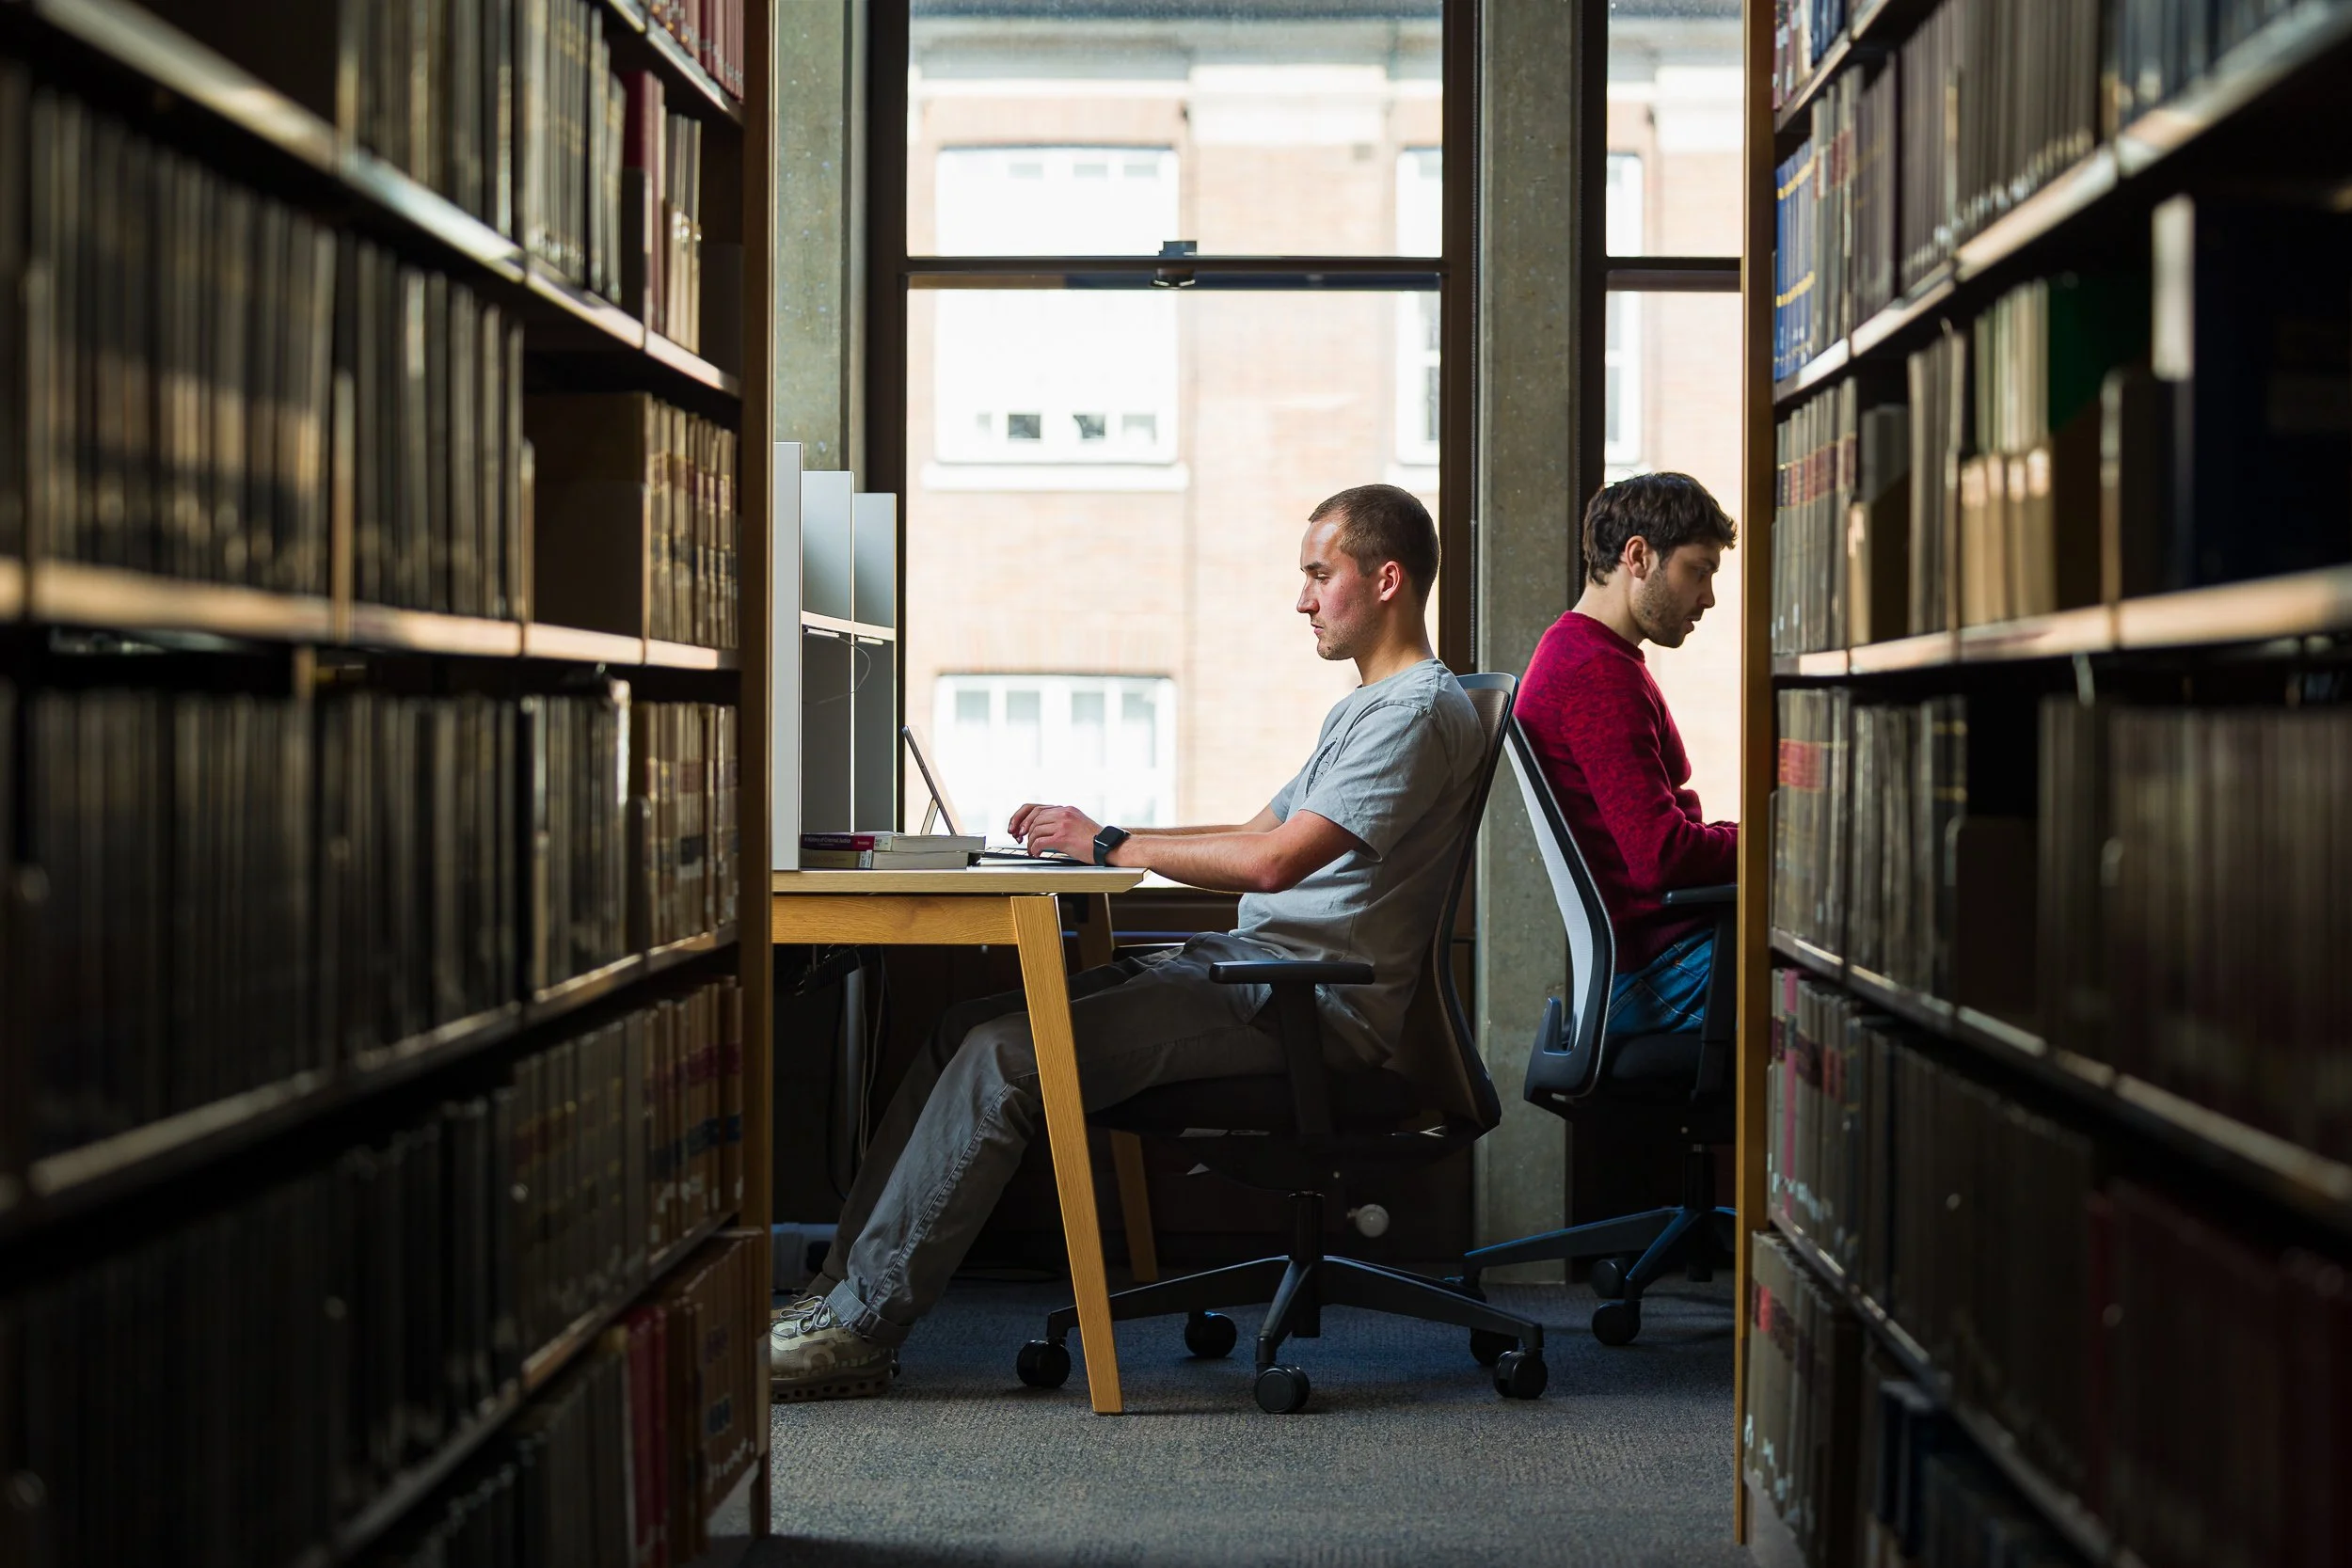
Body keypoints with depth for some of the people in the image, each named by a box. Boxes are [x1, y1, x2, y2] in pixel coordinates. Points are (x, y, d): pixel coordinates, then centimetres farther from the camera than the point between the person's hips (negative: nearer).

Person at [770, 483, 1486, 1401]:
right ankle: (846, 1287, -3)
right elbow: (1257, 838, 24)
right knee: (964, 1029, -1)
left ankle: (858, 1323, -16)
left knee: (1002, 1057, -21)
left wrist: (1113, 845, -12)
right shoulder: (1367, 707, 24)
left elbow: (1275, 860, -21)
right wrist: (1089, 834, 12)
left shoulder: (1421, 712, -11)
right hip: (1245, 966, 10)